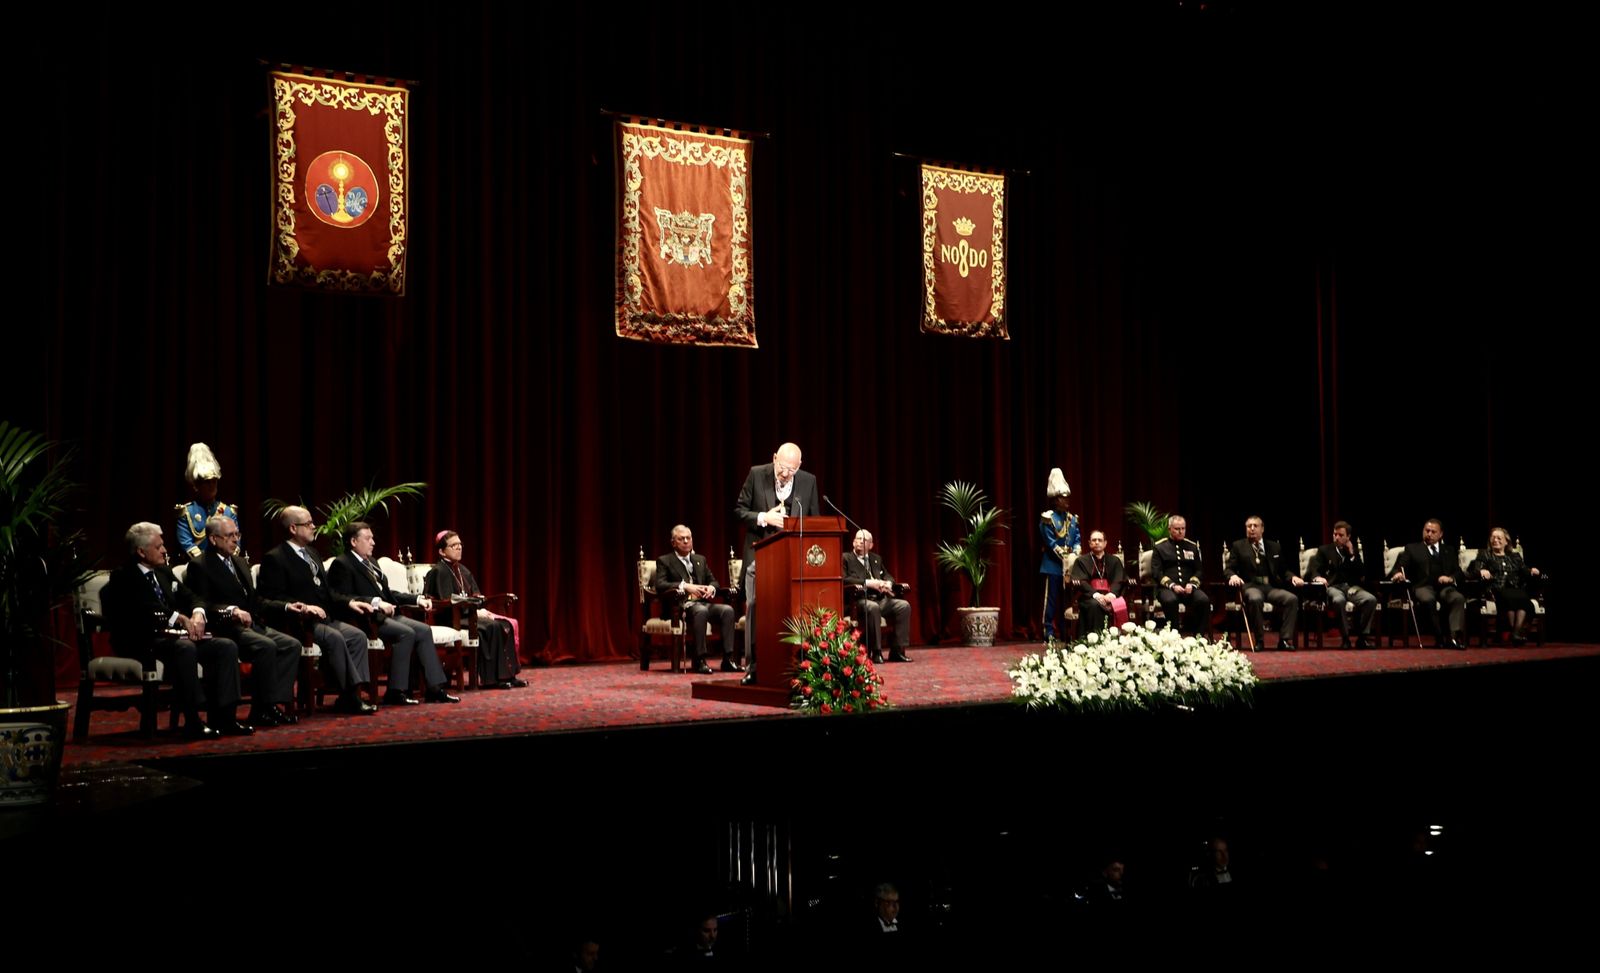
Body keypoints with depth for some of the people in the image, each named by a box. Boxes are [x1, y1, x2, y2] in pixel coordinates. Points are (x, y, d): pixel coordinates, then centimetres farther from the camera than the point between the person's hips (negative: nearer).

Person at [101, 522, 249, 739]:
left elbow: (191, 598, 17)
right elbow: (145, 610, -22)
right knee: (184, 648, -38)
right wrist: (181, 618, -27)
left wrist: (198, 614, -6)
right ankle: (192, 722, -33)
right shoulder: (123, 577, -5)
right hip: (143, 642, -8)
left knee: (227, 646, -12)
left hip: (173, 635, 8)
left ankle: (222, 716, -15)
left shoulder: (163, 571, 20)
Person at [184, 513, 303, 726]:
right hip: (224, 628, -8)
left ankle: (277, 701, -19)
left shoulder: (240, 563, 24)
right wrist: (231, 611, -28)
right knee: (266, 646, -31)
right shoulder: (199, 566, -2)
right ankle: (263, 708, -24)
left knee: (292, 644, -14)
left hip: (251, 625, 8)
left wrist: (286, 606, 11)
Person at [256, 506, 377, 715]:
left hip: (323, 618, 8)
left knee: (358, 635, -13)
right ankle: (350, 695, -27)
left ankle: (351, 694, -18)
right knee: (335, 638, -31)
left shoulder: (312, 553, 21)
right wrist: (304, 607, -22)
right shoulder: (274, 559, -5)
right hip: (297, 623, -8)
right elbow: (272, 600, -12)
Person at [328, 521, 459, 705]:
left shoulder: (371, 562, 21)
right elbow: (342, 598, -19)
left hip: (384, 614, 9)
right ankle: (395, 692, -23)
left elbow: (387, 593, 25)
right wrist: (375, 602, -29)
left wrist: (417, 599, 14)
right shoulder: (342, 564, -7)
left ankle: (434, 688, -9)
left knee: (424, 630, -7)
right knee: (406, 633, -26)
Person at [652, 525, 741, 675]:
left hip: (702, 602, 6)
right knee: (701, 611, -38)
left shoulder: (701, 559, 24)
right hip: (680, 606, -5)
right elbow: (660, 585, -8)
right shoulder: (664, 561, 7)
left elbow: (713, 581, 23)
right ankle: (699, 661, -35)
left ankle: (728, 659, -25)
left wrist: (711, 588, -4)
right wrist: (685, 586, -20)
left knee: (728, 610, -24)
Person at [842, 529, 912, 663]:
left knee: (904, 605, -18)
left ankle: (897, 650, -16)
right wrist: (868, 583, -17)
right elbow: (844, 579, -9)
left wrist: (887, 583, -2)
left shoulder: (876, 558, 26)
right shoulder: (846, 558, 6)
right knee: (873, 607, -39)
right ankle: (875, 652, -30)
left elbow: (888, 576, 24)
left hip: (881, 599, 6)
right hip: (860, 600, -6)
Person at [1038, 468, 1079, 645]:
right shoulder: (1047, 518, -6)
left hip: (1069, 565, 6)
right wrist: (1064, 557, -14)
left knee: (1066, 600, 8)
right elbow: (1051, 543, -11)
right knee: (1051, 599, -4)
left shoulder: (1072, 518, 13)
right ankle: (1049, 633, -2)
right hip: (1053, 565, -6)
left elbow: (1077, 540, 10)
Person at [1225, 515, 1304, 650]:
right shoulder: (1238, 546, 14)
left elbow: (1284, 569, 22)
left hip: (1271, 587, 3)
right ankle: (1259, 641, -28)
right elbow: (1229, 568, 9)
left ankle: (1285, 639, -24)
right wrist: (1233, 575, -16)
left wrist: (1293, 576, -1)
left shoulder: (1274, 547, 21)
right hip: (1250, 586, -3)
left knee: (1292, 598, -27)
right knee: (1255, 599, -39)